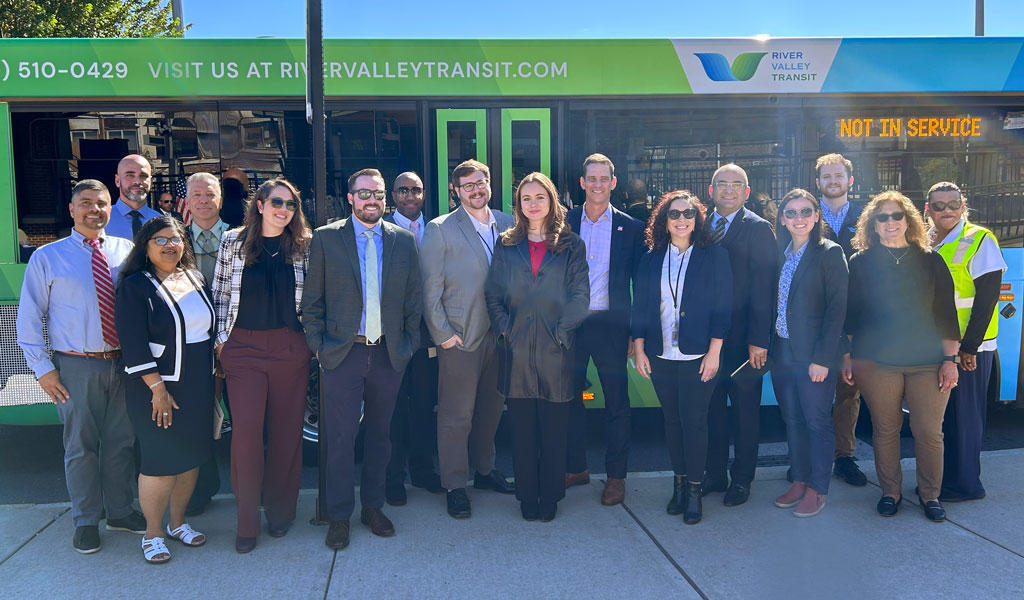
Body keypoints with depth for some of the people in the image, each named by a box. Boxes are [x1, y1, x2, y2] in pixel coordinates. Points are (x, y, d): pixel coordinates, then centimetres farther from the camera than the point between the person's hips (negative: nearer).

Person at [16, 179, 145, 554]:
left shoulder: (126, 251, 5)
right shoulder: (47, 257, 1)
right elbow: (29, 316, 1)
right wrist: (42, 367, -5)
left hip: (123, 362, 2)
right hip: (76, 366, -2)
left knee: (121, 441, 13)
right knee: (81, 445, 8)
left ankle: (120, 510, 31)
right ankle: (86, 521, 24)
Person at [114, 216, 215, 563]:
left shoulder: (195, 278, 9)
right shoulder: (136, 287, -8)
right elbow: (133, 344, -14)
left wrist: (213, 376, 13)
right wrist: (158, 388, -18)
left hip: (198, 385, 6)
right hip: (158, 386, -6)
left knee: (192, 456, 11)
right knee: (161, 461, -1)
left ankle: (178, 522, 28)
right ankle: (153, 533, 15)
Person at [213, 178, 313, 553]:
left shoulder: (304, 245, 5)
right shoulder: (232, 241, 4)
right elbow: (220, 293, 7)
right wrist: (221, 338, 3)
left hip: (290, 348, 1)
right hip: (243, 347, -1)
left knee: (286, 429, 6)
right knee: (246, 428, -6)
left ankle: (281, 509, 22)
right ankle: (247, 520, 7)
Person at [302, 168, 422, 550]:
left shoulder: (404, 240, 6)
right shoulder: (326, 238, 0)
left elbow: (413, 299, 8)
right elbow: (312, 300, 1)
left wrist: (408, 344, 3)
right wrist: (318, 345, -3)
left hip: (389, 355, 2)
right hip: (342, 354, -2)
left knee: (379, 434, 12)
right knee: (340, 438, 2)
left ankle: (373, 506, 27)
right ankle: (339, 516, 16)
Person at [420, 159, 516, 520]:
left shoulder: (507, 225, 8)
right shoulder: (440, 230, -4)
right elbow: (430, 288, -5)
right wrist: (442, 333, -9)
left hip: (499, 335, 4)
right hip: (460, 338, -4)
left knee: (491, 408, 15)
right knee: (456, 416, 2)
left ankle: (484, 470, 34)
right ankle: (454, 486, 15)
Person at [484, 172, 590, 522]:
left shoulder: (571, 246, 5)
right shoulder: (507, 245, 9)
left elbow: (580, 296, -1)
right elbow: (493, 293, 6)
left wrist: (561, 330, -9)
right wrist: (505, 328, -5)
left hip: (555, 349, -1)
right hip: (516, 349, 1)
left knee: (554, 428, 5)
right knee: (522, 427, 6)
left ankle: (550, 496, 19)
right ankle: (527, 496, 19)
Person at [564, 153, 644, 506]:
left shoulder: (631, 228, 2)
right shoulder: (565, 223, 5)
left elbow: (640, 283, 3)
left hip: (610, 325, -1)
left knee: (616, 402, 5)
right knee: (570, 397, 10)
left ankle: (616, 475, 18)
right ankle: (576, 468, 26)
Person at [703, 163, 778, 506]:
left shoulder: (758, 229, -4)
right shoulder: (701, 227, 9)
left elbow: (763, 288, -10)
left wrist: (759, 340, -16)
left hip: (742, 339, -4)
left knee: (745, 412, 9)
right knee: (712, 410, 13)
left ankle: (742, 479, 22)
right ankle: (715, 474, 26)